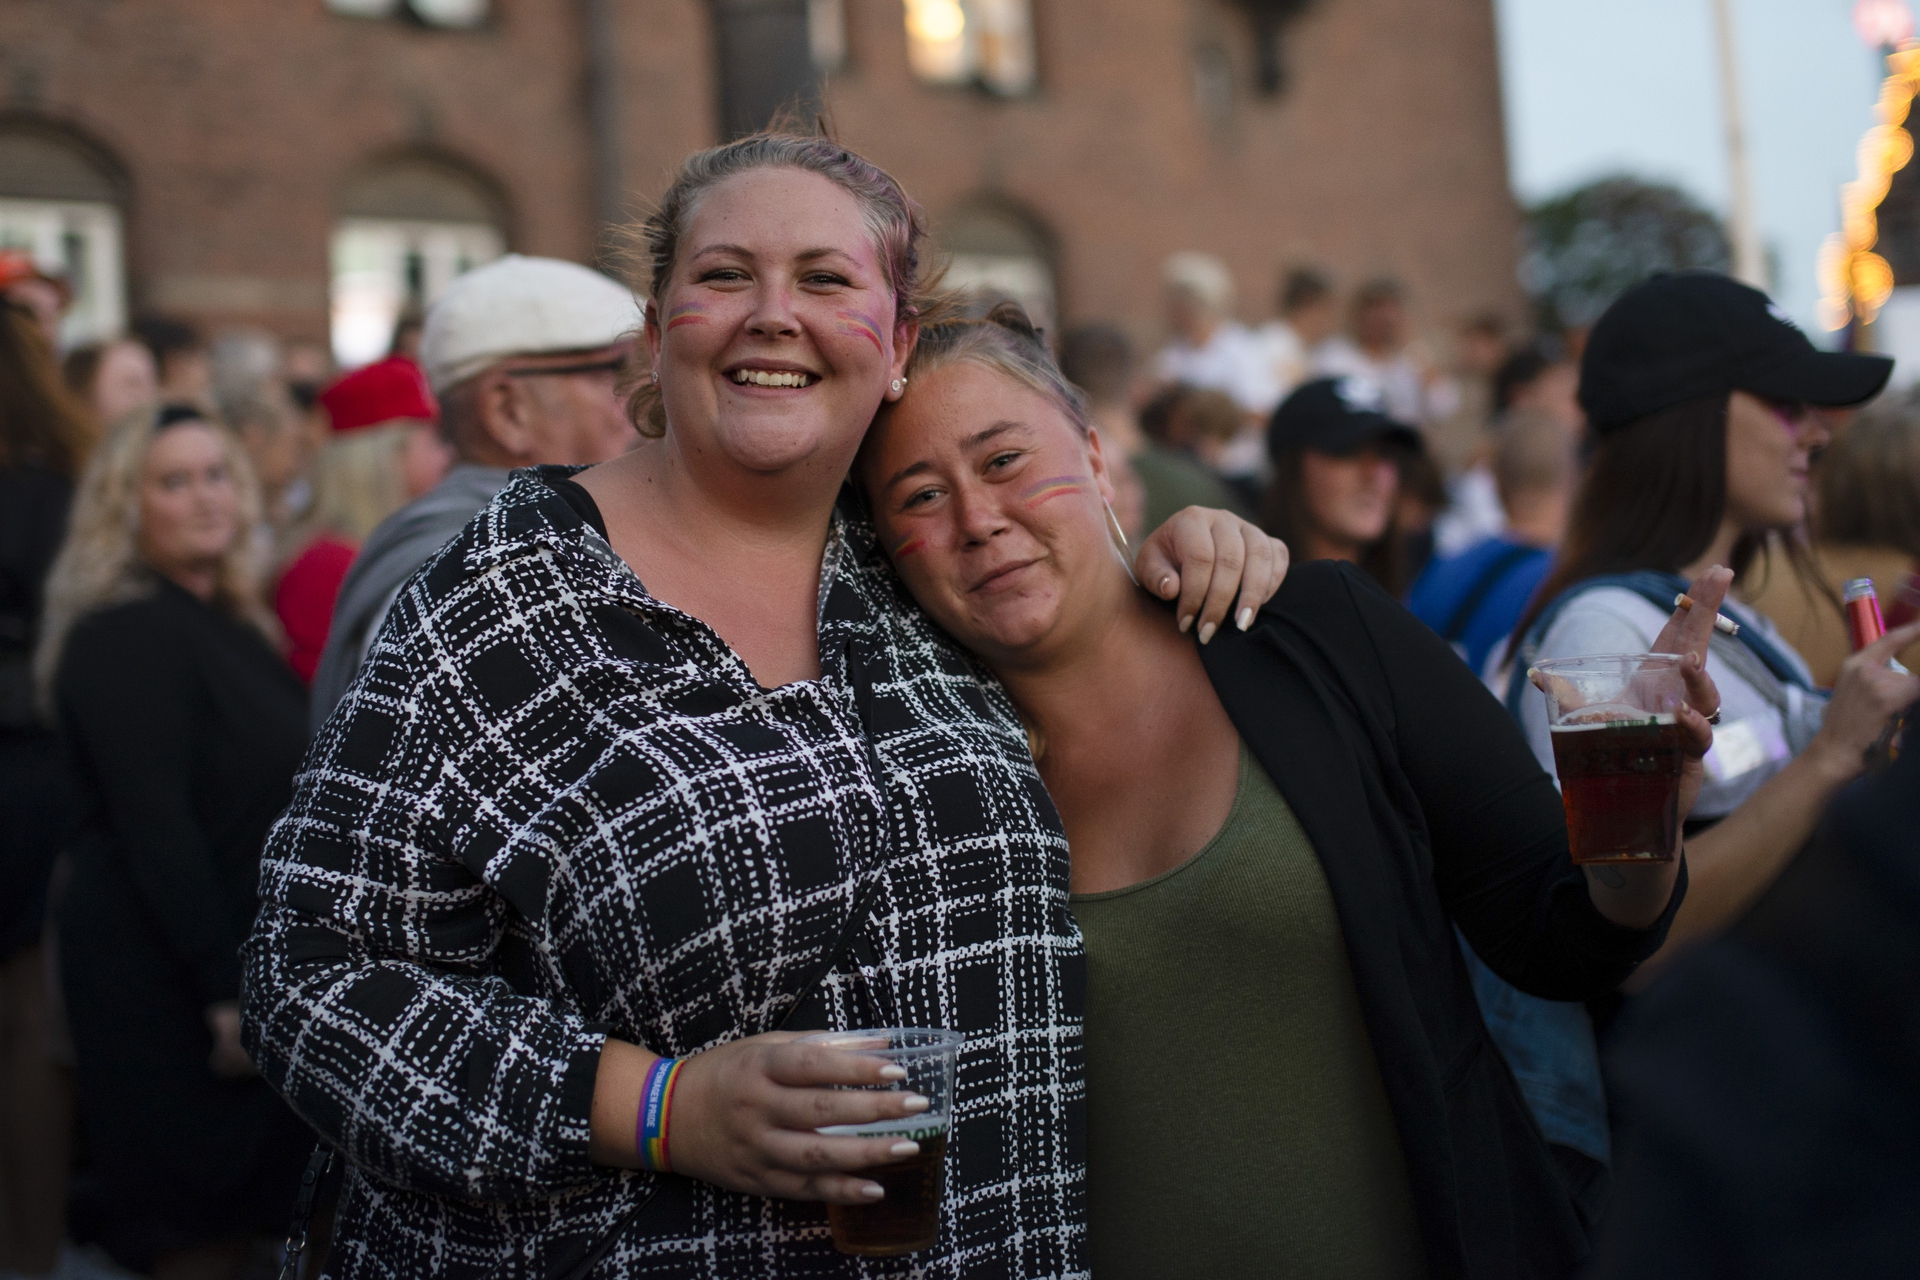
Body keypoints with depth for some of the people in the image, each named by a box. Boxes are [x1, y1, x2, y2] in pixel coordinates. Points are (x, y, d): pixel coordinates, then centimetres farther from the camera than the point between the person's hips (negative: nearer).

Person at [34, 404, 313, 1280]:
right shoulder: (127, 634, -15)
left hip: (241, 955, 9)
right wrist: (225, 991, -22)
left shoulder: (226, 623, 14)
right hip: (166, 975, -9)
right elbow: (153, 825, -20)